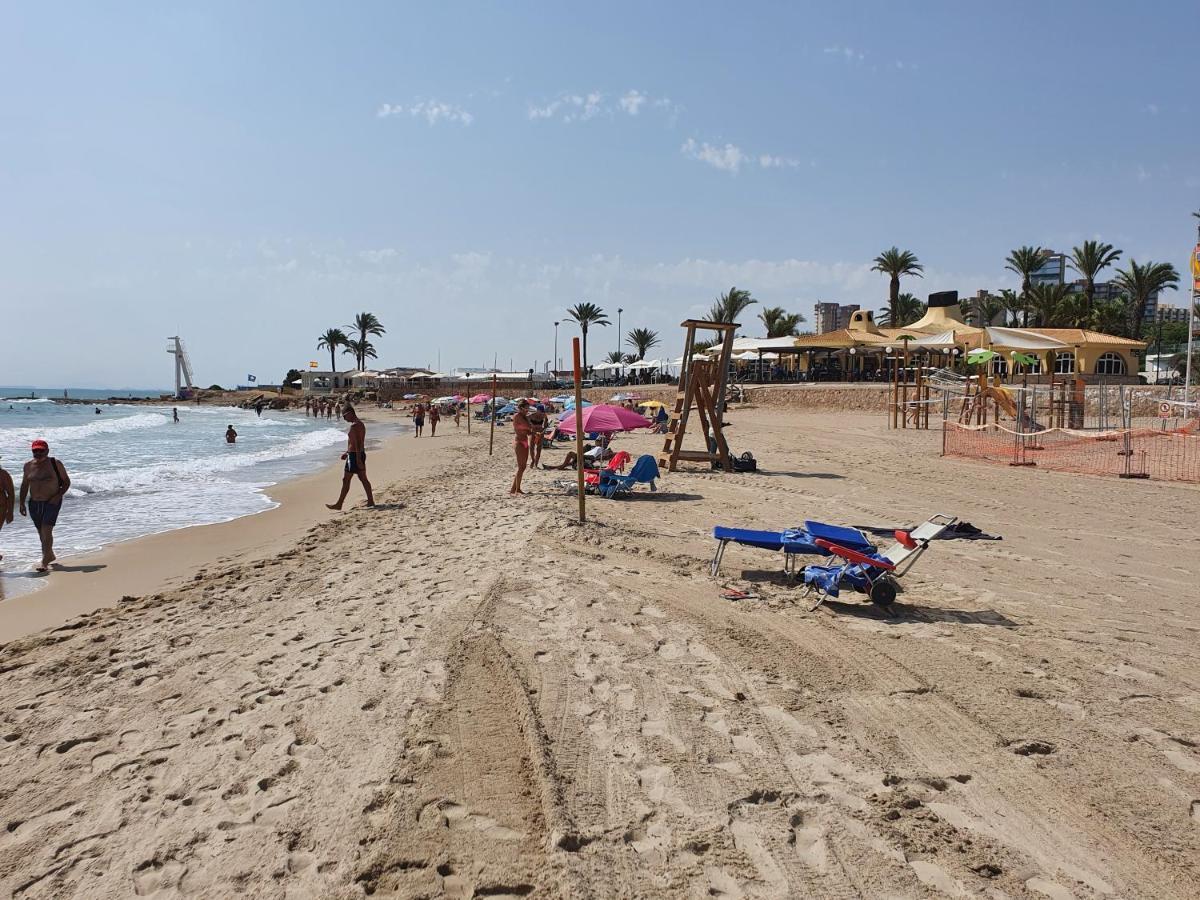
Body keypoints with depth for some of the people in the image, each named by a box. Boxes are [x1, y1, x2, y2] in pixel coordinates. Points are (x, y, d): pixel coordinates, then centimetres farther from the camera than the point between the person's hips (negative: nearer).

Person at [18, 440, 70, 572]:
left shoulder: (55, 464, -5)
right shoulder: (28, 466, 6)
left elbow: (67, 481, 0)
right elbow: (24, 485, 15)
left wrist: (59, 496, -14)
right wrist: (22, 503, 11)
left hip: (52, 503, -5)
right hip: (34, 503, 5)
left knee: (46, 531, -15)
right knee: (41, 532, 15)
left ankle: (44, 562, -16)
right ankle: (50, 555, 35)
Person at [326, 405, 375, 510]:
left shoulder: (354, 425, -18)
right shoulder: (360, 423, 14)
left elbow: (357, 443, -22)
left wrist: (358, 460, -24)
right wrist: (347, 453, 28)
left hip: (354, 456, -10)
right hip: (361, 454, 10)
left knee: (345, 479, -3)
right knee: (363, 479, 12)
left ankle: (339, 504, 2)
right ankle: (371, 501, 14)